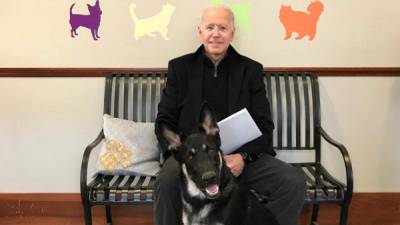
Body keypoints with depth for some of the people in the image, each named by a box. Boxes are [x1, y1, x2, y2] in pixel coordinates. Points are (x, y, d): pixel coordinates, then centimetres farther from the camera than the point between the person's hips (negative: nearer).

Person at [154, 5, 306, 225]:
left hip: (242, 155, 1)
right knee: (167, 181, -33)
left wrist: (244, 156, -15)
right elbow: (165, 121, 6)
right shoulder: (180, 67, 9)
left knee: (295, 181, -21)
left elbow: (264, 125, 5)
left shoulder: (251, 69, 10)